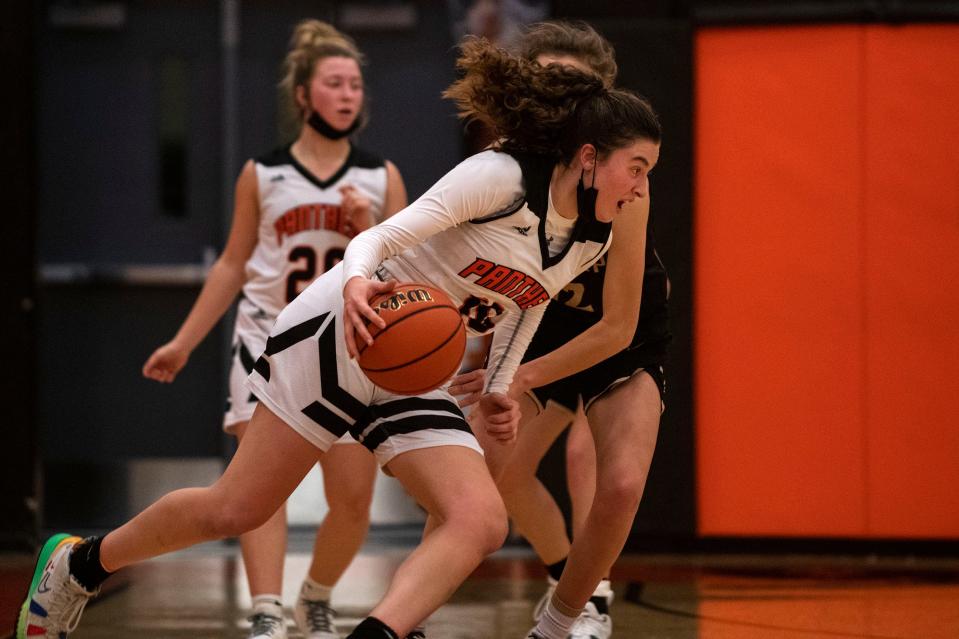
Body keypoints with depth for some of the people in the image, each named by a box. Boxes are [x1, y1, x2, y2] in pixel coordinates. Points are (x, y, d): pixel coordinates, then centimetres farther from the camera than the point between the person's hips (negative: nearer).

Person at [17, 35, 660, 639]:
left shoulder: (592, 243, 3)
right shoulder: (501, 177, -19)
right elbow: (382, 236, -22)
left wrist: (499, 393, 8)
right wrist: (357, 283, -42)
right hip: (342, 338, -7)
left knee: (482, 521, -19)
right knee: (234, 510, -3)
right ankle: (81, 562, 20)